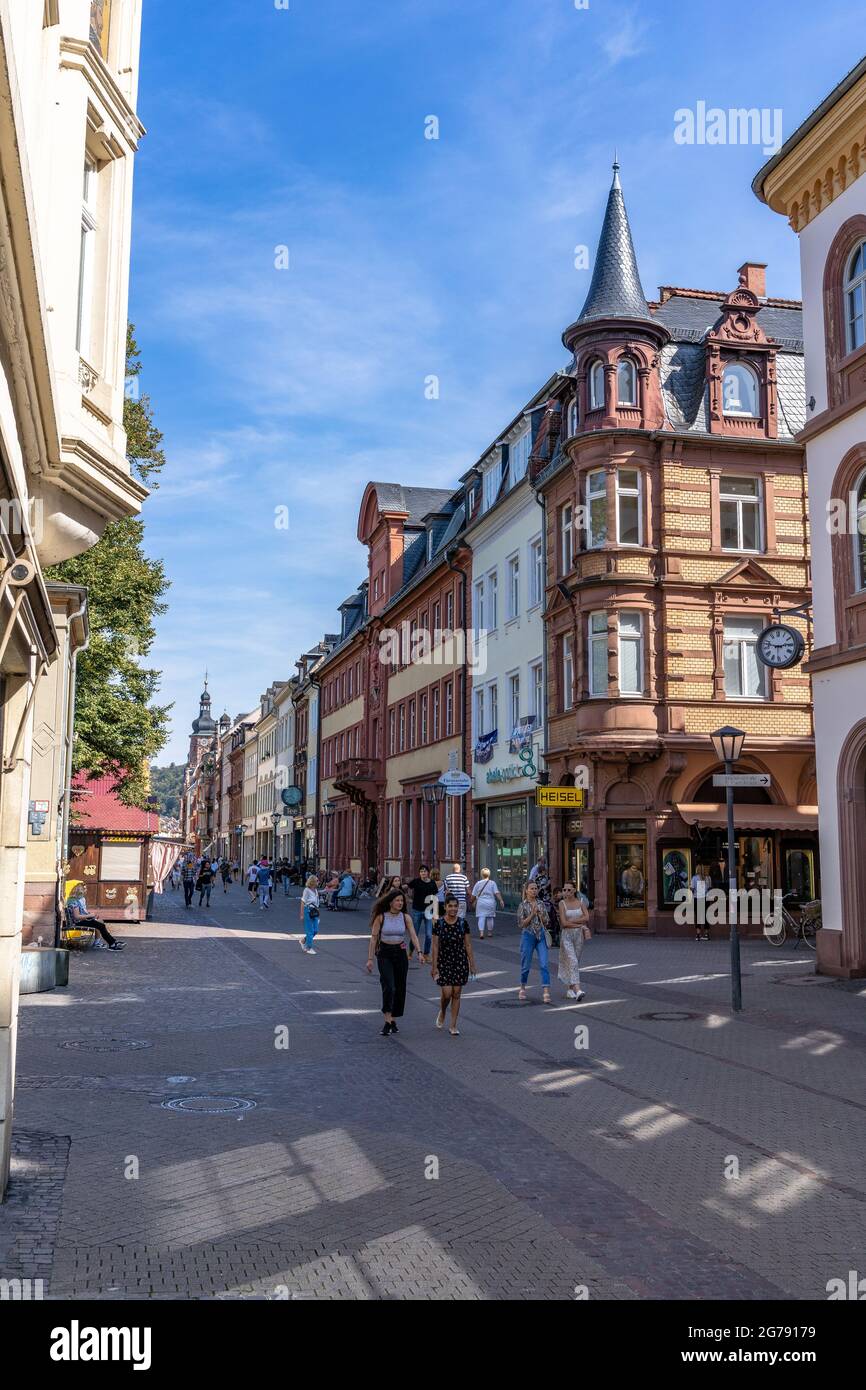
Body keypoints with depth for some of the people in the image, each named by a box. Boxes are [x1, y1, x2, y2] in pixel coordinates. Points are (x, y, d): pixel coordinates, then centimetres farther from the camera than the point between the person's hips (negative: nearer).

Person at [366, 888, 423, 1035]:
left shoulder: (406, 917, 1)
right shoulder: (381, 917, -5)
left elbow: (413, 936, -7)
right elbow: (373, 938, -3)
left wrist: (419, 952, -22)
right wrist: (370, 958, -6)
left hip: (400, 953, 3)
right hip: (384, 953, -3)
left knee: (400, 988, 7)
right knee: (388, 986, -16)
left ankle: (393, 1020, 22)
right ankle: (387, 1021, -14)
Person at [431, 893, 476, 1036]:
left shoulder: (463, 923, -2)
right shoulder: (438, 924, -6)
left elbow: (468, 945, 4)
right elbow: (435, 946, -4)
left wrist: (472, 964, 3)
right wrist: (434, 966, -5)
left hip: (460, 962, 2)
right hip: (444, 962, -1)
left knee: (456, 994, 4)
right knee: (446, 993, -7)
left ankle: (453, 1026, 14)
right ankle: (442, 1013, 26)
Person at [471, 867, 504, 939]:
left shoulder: (478, 883, 3)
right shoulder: (492, 883, 1)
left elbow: (473, 895, 6)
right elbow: (497, 893, -9)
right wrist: (501, 900, -9)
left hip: (481, 903, 0)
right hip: (490, 903, 0)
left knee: (481, 917, -1)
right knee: (490, 917, 13)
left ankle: (481, 932, -15)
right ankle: (490, 932, 23)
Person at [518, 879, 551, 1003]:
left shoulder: (541, 904, 7)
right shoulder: (523, 905, -2)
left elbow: (546, 922, 9)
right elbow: (521, 924, -7)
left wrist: (540, 914, -10)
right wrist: (532, 914, -16)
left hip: (541, 936, 2)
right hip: (528, 936, -2)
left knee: (544, 964, -9)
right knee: (526, 964, 8)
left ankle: (546, 993, -12)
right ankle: (522, 988, 31)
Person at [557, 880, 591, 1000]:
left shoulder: (581, 901, 4)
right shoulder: (562, 903, -4)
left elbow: (586, 917, -8)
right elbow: (564, 923, -12)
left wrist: (572, 920, -13)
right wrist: (580, 924, -11)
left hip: (579, 936, 3)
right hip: (566, 936, -3)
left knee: (575, 962, 9)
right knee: (572, 962, -14)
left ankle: (570, 989, 22)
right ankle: (578, 990, -23)